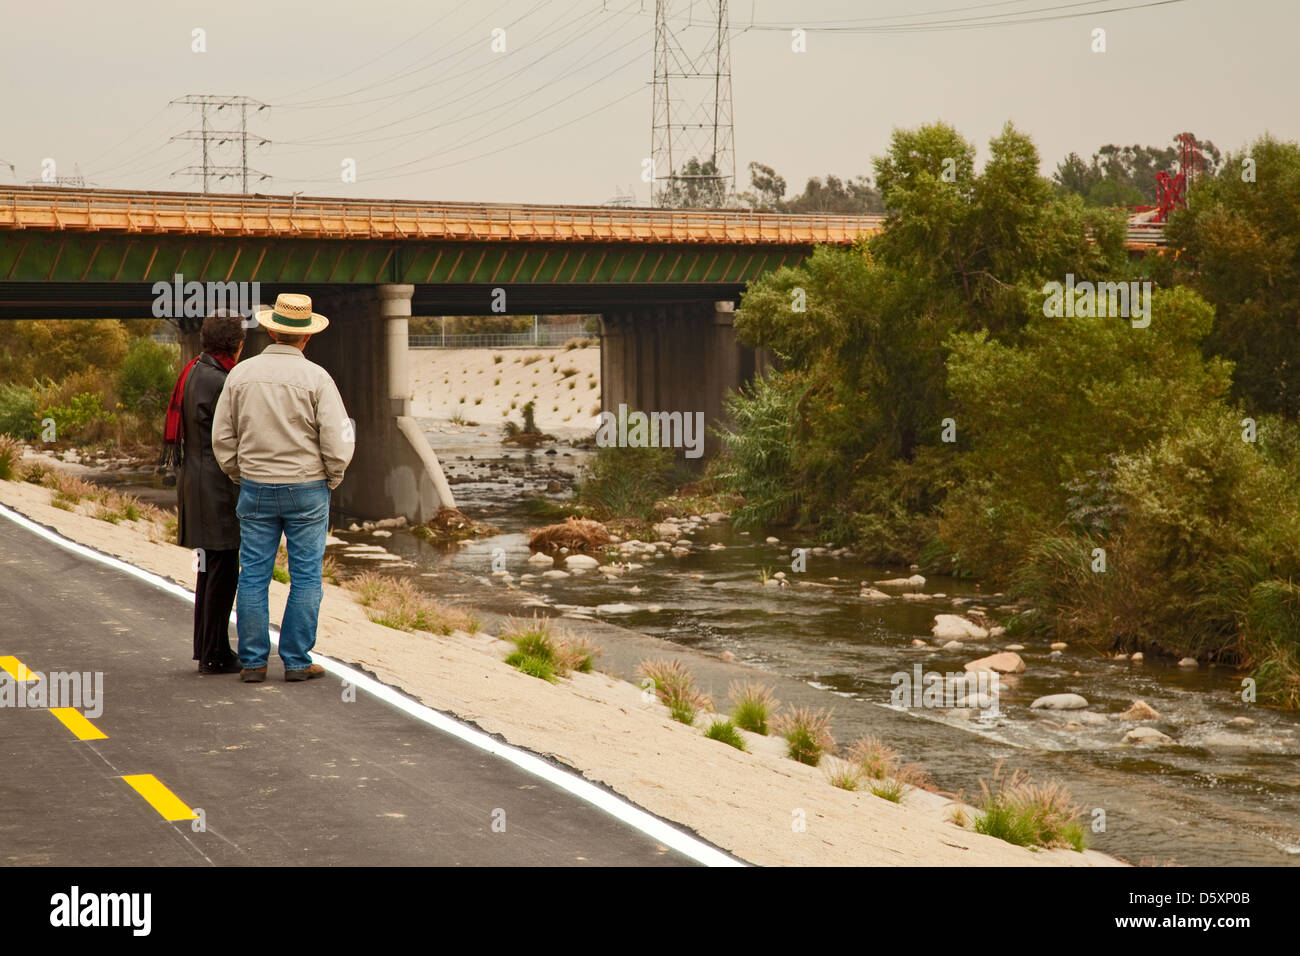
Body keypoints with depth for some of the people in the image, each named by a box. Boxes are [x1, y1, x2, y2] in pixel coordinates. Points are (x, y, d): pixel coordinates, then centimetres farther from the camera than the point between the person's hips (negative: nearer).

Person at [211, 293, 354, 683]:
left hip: (255, 489, 3)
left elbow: (222, 438, 7)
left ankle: (252, 662, 10)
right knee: (306, 577, 5)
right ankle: (297, 661, 6)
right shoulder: (316, 378, -9)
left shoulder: (241, 374, 1)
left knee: (253, 575, 8)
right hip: (307, 489, -3)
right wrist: (331, 480, 5)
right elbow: (337, 441, -11)